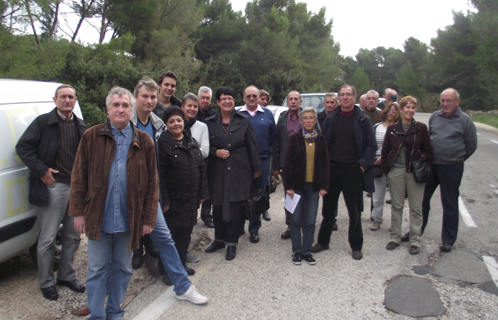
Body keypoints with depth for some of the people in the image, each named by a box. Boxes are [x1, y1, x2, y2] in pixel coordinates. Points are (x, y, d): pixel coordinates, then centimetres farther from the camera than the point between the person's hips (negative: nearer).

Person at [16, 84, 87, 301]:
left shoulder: (80, 126, 11)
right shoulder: (43, 122, -3)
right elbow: (22, 147, -6)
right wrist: (41, 170, -12)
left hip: (76, 187, 5)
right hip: (53, 187, -5)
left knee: (73, 236, 14)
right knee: (47, 239, 5)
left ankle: (66, 276, 31)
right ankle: (46, 282, 20)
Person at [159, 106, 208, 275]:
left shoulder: (192, 141, 10)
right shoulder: (163, 142, -9)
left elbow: (201, 169, 13)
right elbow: (159, 174, -14)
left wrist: (202, 193, 9)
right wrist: (164, 200, -16)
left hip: (191, 198, 6)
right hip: (173, 199, -6)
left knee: (186, 232, 15)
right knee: (170, 235, 4)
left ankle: (182, 264, 32)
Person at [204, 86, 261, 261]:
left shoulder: (244, 122, 2)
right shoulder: (209, 122, 6)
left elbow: (253, 146, 4)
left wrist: (257, 168, 3)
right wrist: (216, 152, -8)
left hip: (239, 171, -2)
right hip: (217, 172, 2)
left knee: (235, 207, 0)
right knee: (217, 206, 7)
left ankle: (231, 243, 14)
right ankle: (219, 239, 27)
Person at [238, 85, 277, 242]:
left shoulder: (267, 114, 10)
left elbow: (273, 135, 13)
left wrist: (267, 149, 6)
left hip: (262, 160, 1)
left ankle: (254, 229, 17)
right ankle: (238, 226, 19)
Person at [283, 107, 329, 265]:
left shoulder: (321, 140, 6)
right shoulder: (294, 138, -2)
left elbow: (325, 164, 7)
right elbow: (288, 163, -4)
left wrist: (324, 186, 0)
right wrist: (289, 186, -9)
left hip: (314, 186, 2)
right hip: (297, 185, -2)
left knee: (311, 221, 6)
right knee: (296, 220, 5)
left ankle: (307, 251, 20)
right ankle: (297, 251, 18)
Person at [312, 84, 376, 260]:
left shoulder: (363, 120, 0)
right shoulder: (330, 119, 8)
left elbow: (371, 145, -1)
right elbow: (323, 144, 10)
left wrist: (363, 164, -11)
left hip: (353, 171, -2)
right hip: (332, 169, 3)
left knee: (355, 211, 7)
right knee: (328, 208, 12)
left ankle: (356, 246, 21)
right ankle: (323, 241, 27)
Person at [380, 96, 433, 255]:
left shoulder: (421, 128, 2)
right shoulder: (392, 128, 5)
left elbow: (428, 150, 4)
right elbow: (385, 151, 9)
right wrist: (386, 169, 1)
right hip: (396, 171, 1)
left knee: (416, 207, 4)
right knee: (396, 206, 9)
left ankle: (415, 240, 14)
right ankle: (395, 237, 22)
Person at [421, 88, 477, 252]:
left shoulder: (465, 120, -5)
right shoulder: (434, 117, 6)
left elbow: (471, 145, 3)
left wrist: (457, 159, 8)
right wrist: (429, 158, 13)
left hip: (452, 168, -4)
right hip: (430, 165, 4)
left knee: (450, 204, 6)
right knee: (422, 199, 9)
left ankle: (448, 240, 18)